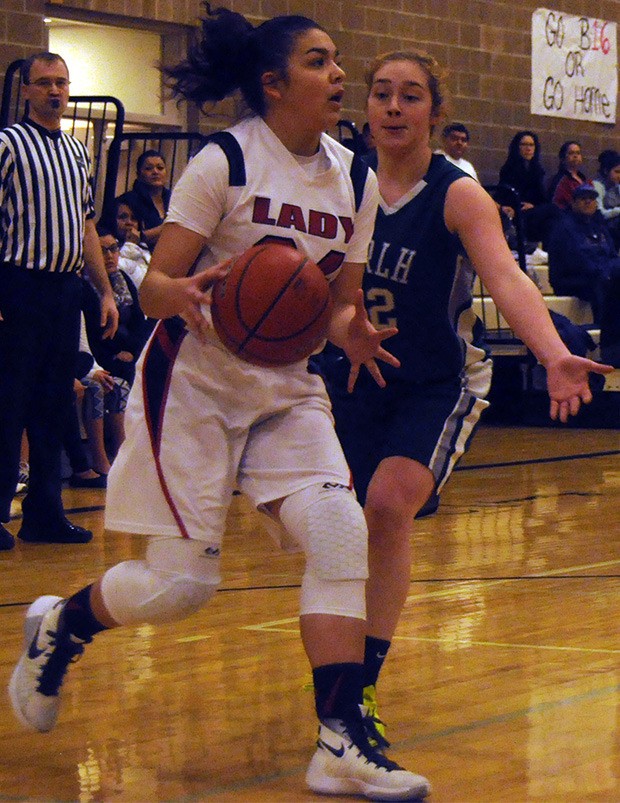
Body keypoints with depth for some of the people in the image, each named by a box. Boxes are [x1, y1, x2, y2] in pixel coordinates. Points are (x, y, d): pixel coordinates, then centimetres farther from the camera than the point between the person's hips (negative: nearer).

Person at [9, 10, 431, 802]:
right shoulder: (224, 163, -14)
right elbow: (153, 285, -14)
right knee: (182, 581, -6)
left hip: (286, 388, 5)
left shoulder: (355, 179, 3)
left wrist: (351, 331, -13)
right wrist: (180, 294, -37)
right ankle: (60, 624, 26)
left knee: (342, 536, -15)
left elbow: (340, 301, 11)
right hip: (194, 385, -5)